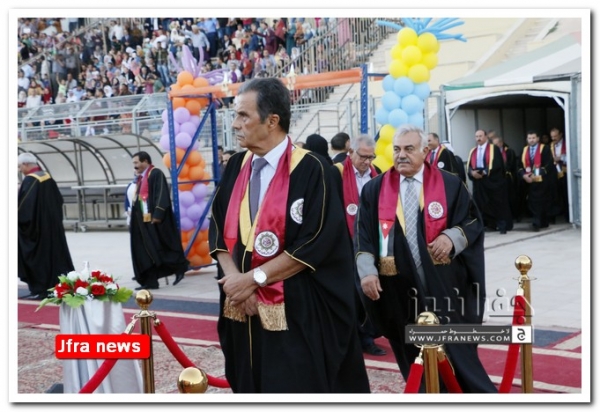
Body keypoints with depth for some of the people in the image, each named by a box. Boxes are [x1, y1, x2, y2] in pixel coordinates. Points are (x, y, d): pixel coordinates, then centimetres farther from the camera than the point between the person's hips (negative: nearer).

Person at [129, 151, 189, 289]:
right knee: (147, 251, 5)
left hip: (155, 220, -9)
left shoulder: (156, 173, -6)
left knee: (161, 248, -5)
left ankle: (179, 269, 10)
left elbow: (161, 194, -16)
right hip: (143, 221, 9)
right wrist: (133, 221, 16)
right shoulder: (140, 178, 20)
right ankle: (150, 281, 5)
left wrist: (157, 215, -23)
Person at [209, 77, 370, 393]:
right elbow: (218, 230, 6)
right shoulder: (236, 167, 7)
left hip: (297, 313, -5)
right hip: (244, 311, 6)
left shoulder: (311, 170, -11)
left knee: (297, 393, 2)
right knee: (250, 391, 15)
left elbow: (314, 243, -17)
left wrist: (254, 278, -15)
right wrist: (233, 277, -11)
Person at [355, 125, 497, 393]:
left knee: (457, 351, 3)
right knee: (414, 358, 11)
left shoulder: (450, 185, 1)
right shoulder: (374, 190, 5)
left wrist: (452, 237, -14)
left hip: (443, 285, -1)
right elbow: (362, 235, 3)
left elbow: (473, 221, 5)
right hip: (398, 289, 2)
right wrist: (367, 271, -10)